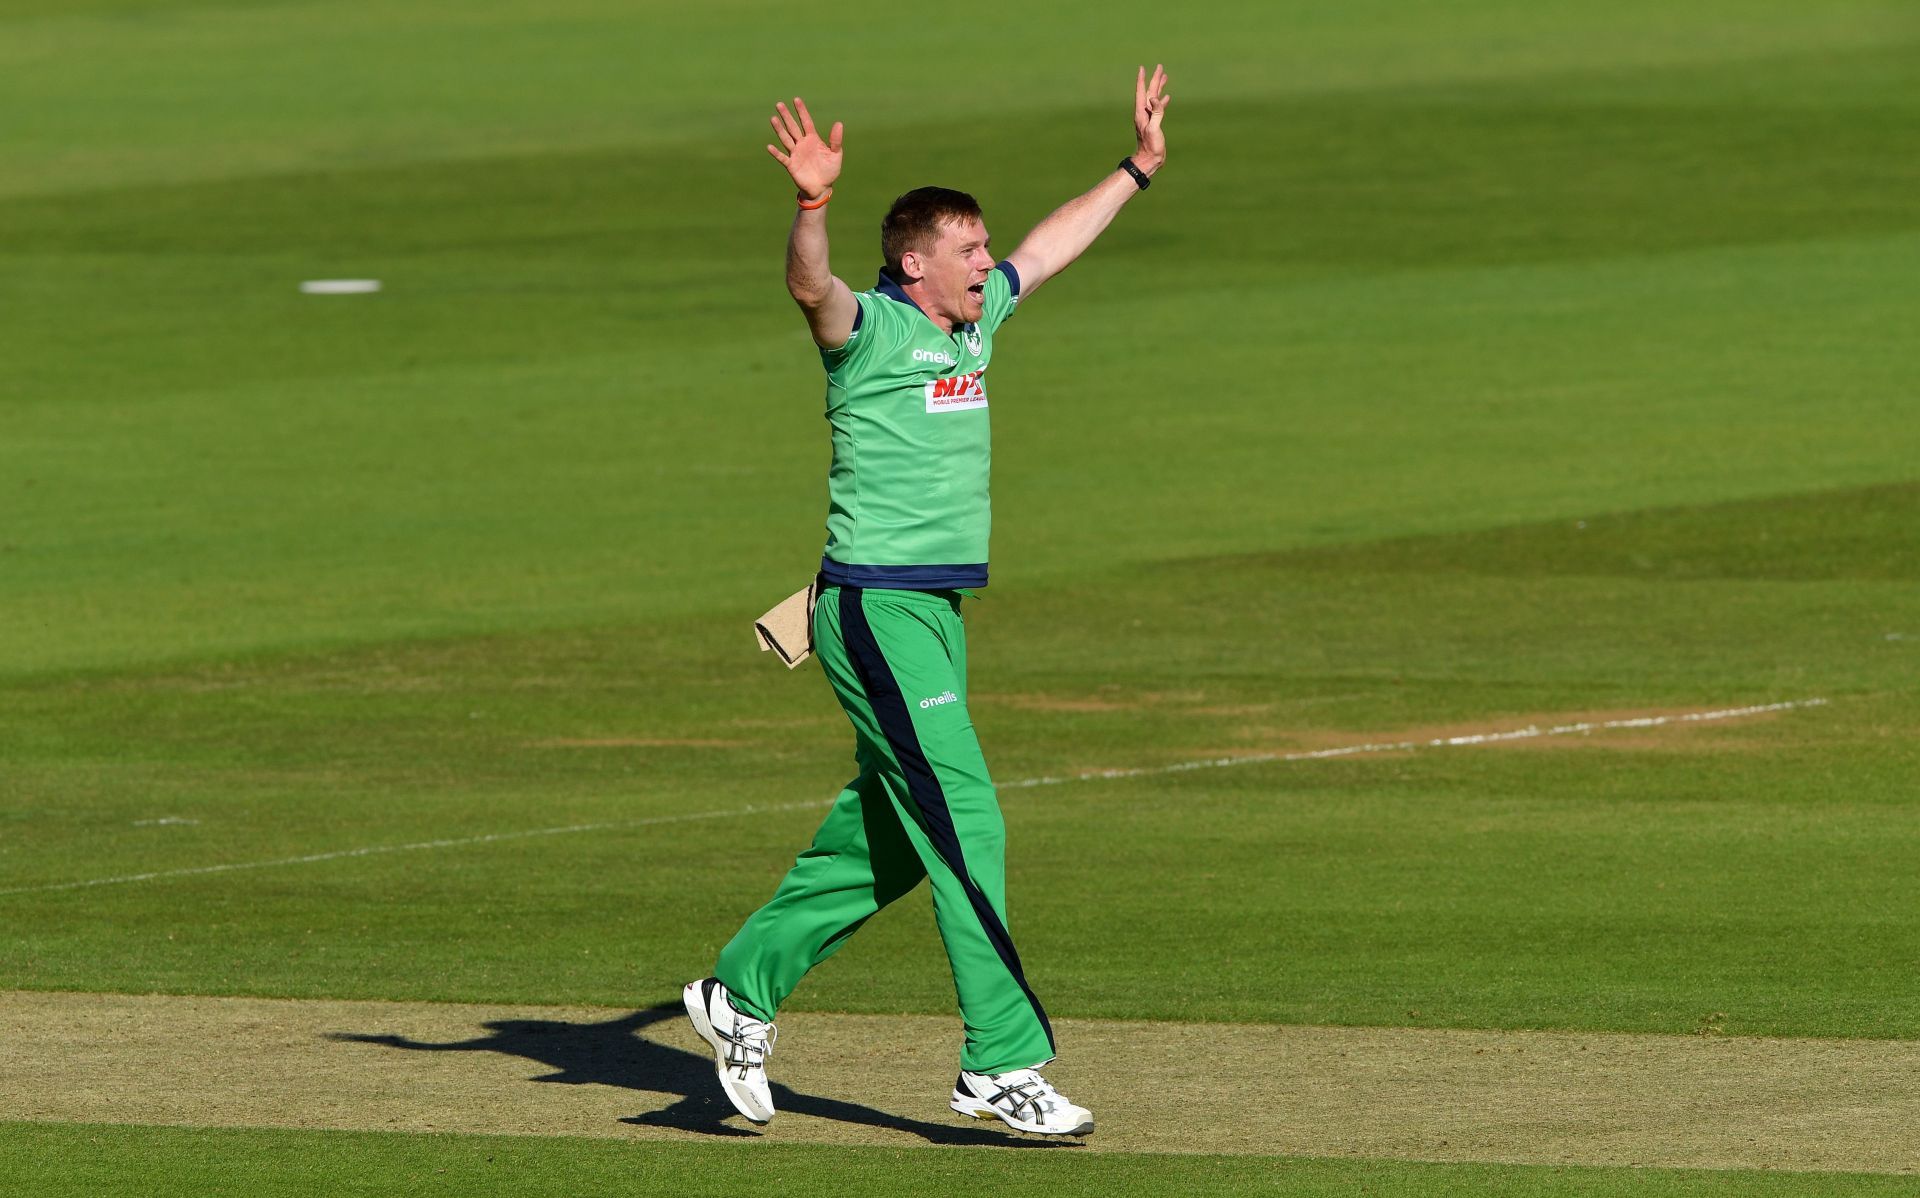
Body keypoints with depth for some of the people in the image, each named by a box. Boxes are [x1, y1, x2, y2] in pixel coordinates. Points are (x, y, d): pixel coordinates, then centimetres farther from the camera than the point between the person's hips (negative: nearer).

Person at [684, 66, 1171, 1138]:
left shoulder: (976, 317, 13)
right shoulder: (870, 328, -11)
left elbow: (1053, 245, 28)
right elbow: (812, 288, -33)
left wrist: (1139, 167, 34)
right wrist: (813, 204, -51)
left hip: (940, 610, 9)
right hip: (877, 614, -9)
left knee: (885, 838, 13)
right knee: (966, 825, -11)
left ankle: (743, 993, 26)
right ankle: (1002, 1062, -11)